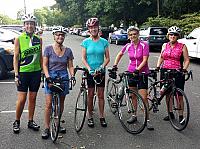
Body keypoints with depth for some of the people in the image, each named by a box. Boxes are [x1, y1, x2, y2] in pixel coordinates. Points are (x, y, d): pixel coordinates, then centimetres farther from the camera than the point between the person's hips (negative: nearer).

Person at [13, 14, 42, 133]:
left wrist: (43, 71, 9)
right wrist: (16, 75, -9)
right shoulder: (19, 39, -4)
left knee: (33, 98, 10)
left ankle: (31, 121, 23)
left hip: (36, 72, 3)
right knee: (22, 99, -2)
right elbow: (16, 58, -4)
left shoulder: (38, 40, 5)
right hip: (23, 72, -3)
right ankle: (17, 122, 17)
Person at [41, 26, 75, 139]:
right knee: (49, 103, -8)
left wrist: (72, 75, -10)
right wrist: (47, 76, -15)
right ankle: (47, 128, 1)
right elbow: (45, 65, -3)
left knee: (61, 103, 10)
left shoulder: (68, 51, 5)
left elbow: (70, 66, 7)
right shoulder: (48, 49, -1)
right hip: (51, 77, -2)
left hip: (63, 77, 3)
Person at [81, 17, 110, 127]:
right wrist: (89, 68, -17)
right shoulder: (86, 42, -1)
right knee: (90, 94, 6)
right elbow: (83, 58, -3)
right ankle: (90, 117, 18)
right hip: (90, 72, -1)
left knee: (101, 95, 5)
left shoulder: (104, 42, 2)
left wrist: (102, 66, -16)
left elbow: (107, 58, 3)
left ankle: (101, 117, 17)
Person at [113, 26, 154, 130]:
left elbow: (144, 60, -17)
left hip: (142, 73, -4)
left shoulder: (144, 45, -11)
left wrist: (137, 69, -28)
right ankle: (134, 116, 28)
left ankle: (147, 120, -1)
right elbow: (119, 55, 17)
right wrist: (115, 65, 5)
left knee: (143, 97, -8)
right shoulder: (128, 46, 0)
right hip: (131, 72, 4)